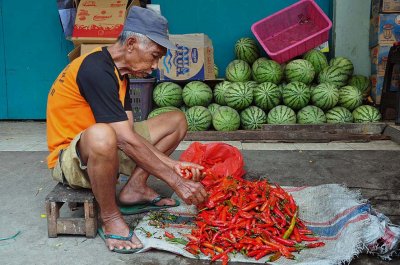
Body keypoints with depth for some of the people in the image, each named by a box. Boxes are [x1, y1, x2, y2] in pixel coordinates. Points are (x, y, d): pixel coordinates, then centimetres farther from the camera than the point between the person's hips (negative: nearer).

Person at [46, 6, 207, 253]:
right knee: (101, 135, -45)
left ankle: (135, 187, -3)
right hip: (69, 159, -9)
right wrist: (176, 181, -26)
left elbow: (129, 131, -1)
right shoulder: (96, 70, -25)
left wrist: (172, 164, -10)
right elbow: (127, 141, -29)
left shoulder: (119, 72, 5)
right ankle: (110, 219, -21)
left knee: (177, 120, 7)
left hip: (105, 150, 9)